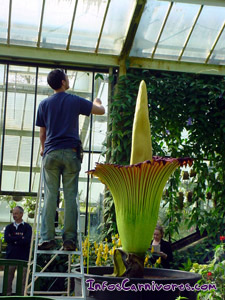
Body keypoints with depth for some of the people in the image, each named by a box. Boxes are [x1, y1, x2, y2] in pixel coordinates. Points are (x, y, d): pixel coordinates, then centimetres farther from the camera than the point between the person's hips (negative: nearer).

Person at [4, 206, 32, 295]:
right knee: (8, 280, 2)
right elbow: (6, 238, -3)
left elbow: (27, 240, -11)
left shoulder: (27, 227, 5)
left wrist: (13, 240, -6)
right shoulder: (9, 227, 15)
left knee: (22, 281, -2)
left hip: (23, 257, -3)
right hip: (10, 256, 3)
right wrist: (20, 238, -8)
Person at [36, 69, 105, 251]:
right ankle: (69, 239, 0)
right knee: (70, 196, 1)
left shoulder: (44, 104, 9)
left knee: (50, 196, 2)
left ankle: (47, 238, -3)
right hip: (71, 153, -1)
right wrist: (97, 102, 35)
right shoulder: (76, 101, 3)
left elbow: (42, 132, 13)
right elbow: (101, 111, 12)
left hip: (51, 153, 2)